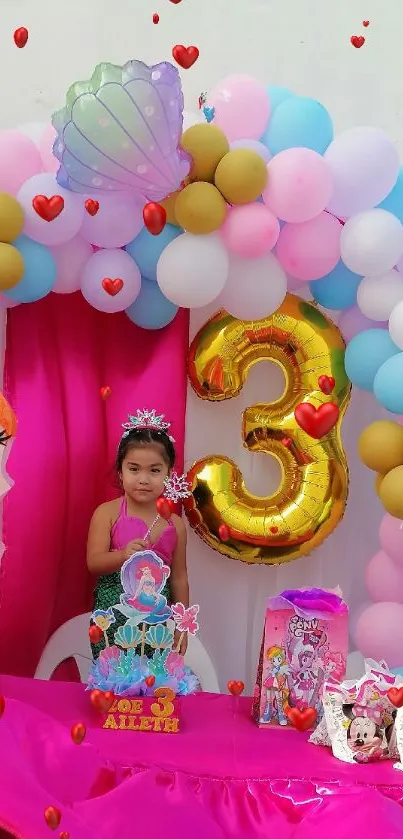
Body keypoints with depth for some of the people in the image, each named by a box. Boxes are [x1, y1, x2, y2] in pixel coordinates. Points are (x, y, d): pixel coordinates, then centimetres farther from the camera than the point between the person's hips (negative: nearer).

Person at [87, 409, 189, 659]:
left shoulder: (175, 524, 2)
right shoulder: (107, 514, -5)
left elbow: (179, 578, 9)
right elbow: (94, 562, -11)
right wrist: (123, 556, -31)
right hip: (111, 620, -2)